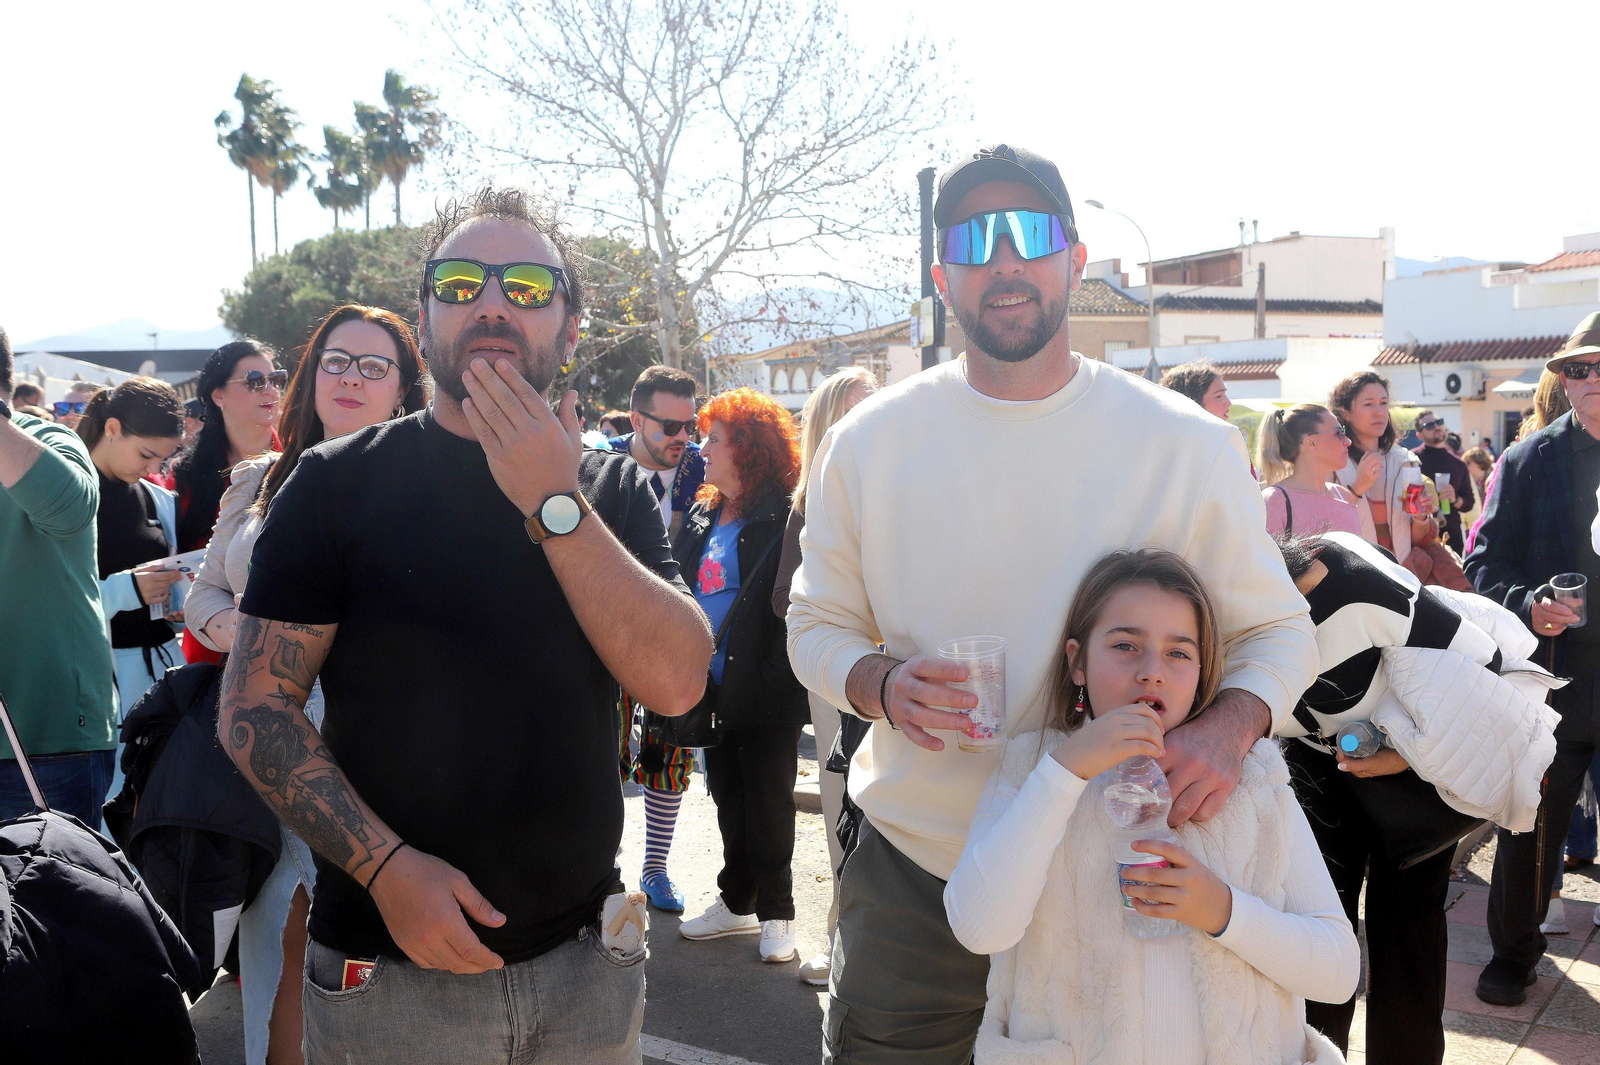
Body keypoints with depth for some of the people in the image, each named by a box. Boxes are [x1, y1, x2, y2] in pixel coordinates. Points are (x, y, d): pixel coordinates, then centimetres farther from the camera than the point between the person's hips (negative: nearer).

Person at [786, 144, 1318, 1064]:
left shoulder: (1189, 445, -6)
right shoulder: (869, 443, -2)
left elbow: (1278, 628, 3)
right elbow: (816, 625, 7)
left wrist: (1230, 725, -19)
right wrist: (881, 683, -16)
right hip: (912, 875, 1)